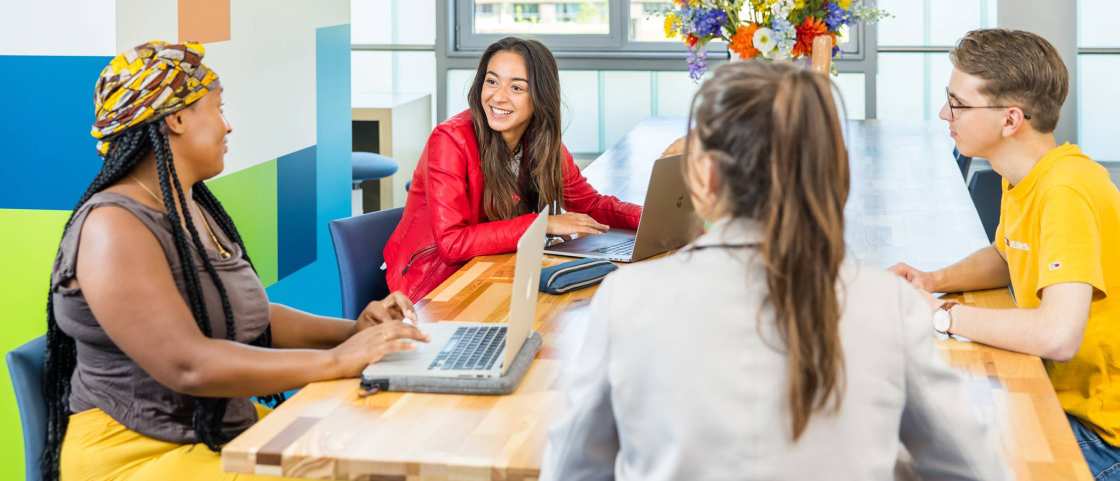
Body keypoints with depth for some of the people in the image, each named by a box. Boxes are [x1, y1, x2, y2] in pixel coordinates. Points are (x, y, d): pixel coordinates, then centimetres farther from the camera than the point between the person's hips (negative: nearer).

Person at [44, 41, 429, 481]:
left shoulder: (194, 208, 11)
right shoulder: (114, 228, -19)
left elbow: (248, 314, 15)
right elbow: (188, 366, -28)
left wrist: (353, 330, -1)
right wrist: (337, 360, -27)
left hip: (226, 430, 9)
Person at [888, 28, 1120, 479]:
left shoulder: (1066, 191, -26)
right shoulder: (1023, 177, 2)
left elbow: (1057, 335, -36)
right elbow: (1005, 256, 22)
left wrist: (942, 314, -22)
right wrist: (935, 281, 2)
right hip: (1063, 396, 8)